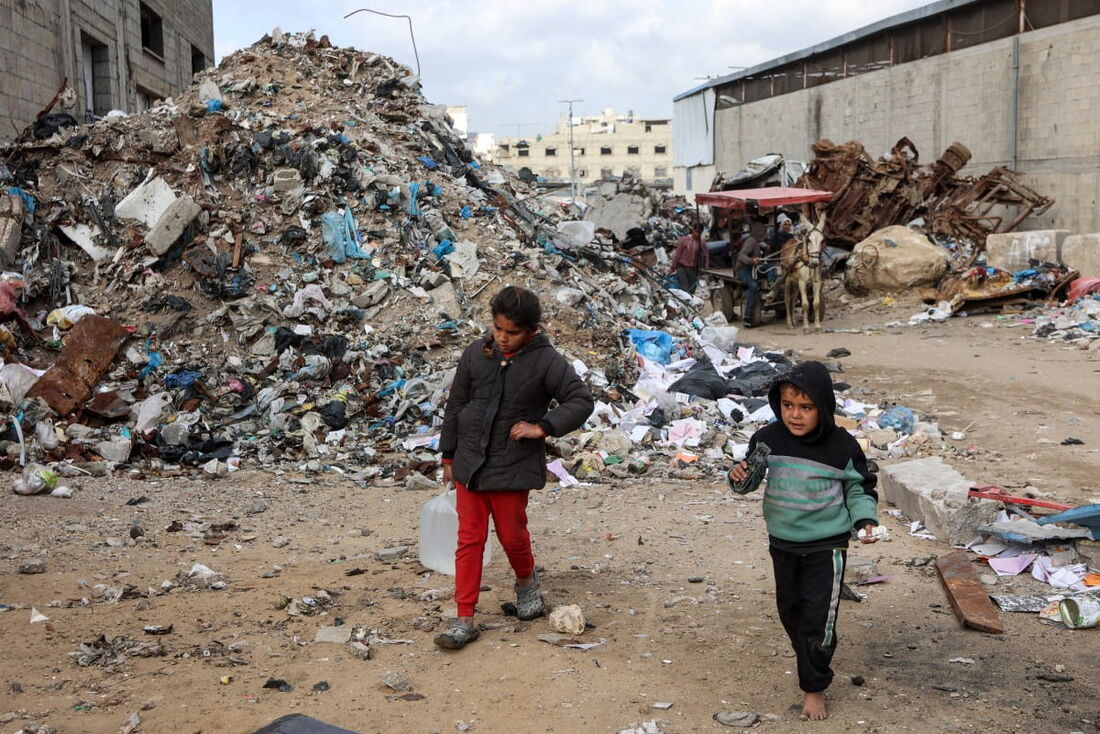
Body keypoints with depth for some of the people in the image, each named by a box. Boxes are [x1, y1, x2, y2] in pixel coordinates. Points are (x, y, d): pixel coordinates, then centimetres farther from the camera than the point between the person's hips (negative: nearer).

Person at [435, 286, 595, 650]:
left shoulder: (546, 361, -10)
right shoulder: (476, 354, 0)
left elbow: (582, 401, -9)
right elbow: (456, 405, 9)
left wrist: (543, 427, -19)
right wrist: (449, 455, 11)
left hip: (514, 468, -3)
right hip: (469, 463, 3)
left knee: (512, 535, 9)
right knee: (469, 539, 4)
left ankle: (526, 581, 43)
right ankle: (464, 620, 10)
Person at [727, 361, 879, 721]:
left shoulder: (842, 446, -16)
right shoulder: (766, 439, -10)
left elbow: (859, 488, -2)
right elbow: (750, 480, 3)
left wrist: (865, 520, -17)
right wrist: (739, 476, -19)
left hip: (826, 546, -4)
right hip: (782, 543, 4)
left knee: (818, 617, -2)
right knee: (790, 610, 19)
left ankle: (814, 688, 16)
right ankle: (809, 662, 46)